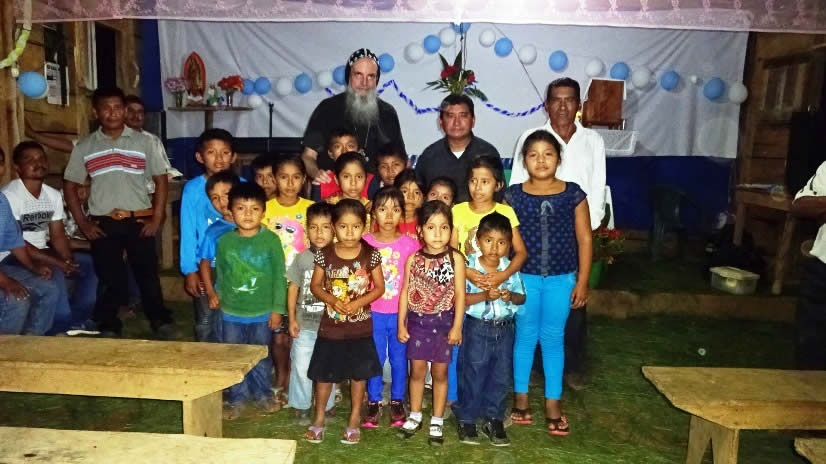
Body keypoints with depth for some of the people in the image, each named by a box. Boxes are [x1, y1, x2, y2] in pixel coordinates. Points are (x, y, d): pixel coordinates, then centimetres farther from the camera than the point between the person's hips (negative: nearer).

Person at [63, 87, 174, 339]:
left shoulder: (143, 141, 2)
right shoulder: (84, 147, 5)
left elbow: (161, 179, 2)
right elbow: (70, 185, 9)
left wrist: (156, 219, -4)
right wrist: (82, 223, 2)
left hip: (139, 221, -1)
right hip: (103, 224, 1)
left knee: (148, 274, 6)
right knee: (110, 278, 7)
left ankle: (160, 320, 21)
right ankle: (108, 327, 23)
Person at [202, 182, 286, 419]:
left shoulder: (271, 240, -10)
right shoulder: (224, 241, -4)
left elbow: (279, 276, -7)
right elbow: (220, 275, 8)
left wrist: (277, 309, -7)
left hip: (262, 313, -1)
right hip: (231, 313, 2)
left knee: (261, 357, 15)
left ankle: (262, 394, 34)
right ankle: (235, 399, 28)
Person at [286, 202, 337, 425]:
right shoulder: (302, 258, -3)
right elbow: (293, 288, 2)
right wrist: (292, 319, 0)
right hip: (305, 325, 1)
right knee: (301, 367, 8)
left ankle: (327, 405, 31)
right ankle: (302, 406, 27)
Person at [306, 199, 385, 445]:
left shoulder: (371, 254, -10)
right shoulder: (325, 254, -8)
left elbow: (379, 287, -4)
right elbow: (315, 285, 0)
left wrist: (359, 302, -19)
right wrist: (331, 300, -17)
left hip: (361, 327, 0)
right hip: (330, 326, 1)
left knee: (358, 374, 11)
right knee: (324, 374, 11)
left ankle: (354, 420, 29)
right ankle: (319, 418, 30)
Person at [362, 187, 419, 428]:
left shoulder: (410, 244, -6)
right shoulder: (365, 242, -4)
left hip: (401, 313, 0)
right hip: (373, 313, 0)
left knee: (399, 359, 12)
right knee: (375, 358, 11)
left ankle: (397, 402, 29)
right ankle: (374, 402, 26)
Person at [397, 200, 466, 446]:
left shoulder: (455, 258, -10)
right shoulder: (413, 259, -4)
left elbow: (460, 294, -8)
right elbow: (405, 292, 2)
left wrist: (457, 326, -10)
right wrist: (401, 323, 1)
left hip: (443, 321, -1)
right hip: (417, 321, 2)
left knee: (440, 372, 10)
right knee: (417, 371, 12)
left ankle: (437, 421, 24)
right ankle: (415, 416, 30)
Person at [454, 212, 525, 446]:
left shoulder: (510, 268, -1)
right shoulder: (469, 266, -11)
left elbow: (522, 297, 4)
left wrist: (510, 296, -18)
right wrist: (484, 295, -27)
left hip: (504, 329, 4)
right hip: (477, 328, -3)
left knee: (501, 376, 12)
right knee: (472, 375, 6)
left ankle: (493, 419, 28)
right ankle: (466, 420, 22)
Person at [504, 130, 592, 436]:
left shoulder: (573, 194, -2)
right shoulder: (513, 195, -3)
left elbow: (584, 240, 1)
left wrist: (582, 282, 0)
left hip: (561, 279, 0)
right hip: (524, 278, 0)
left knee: (553, 339, 9)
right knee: (525, 337, 11)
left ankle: (552, 403, 22)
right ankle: (520, 397, 25)